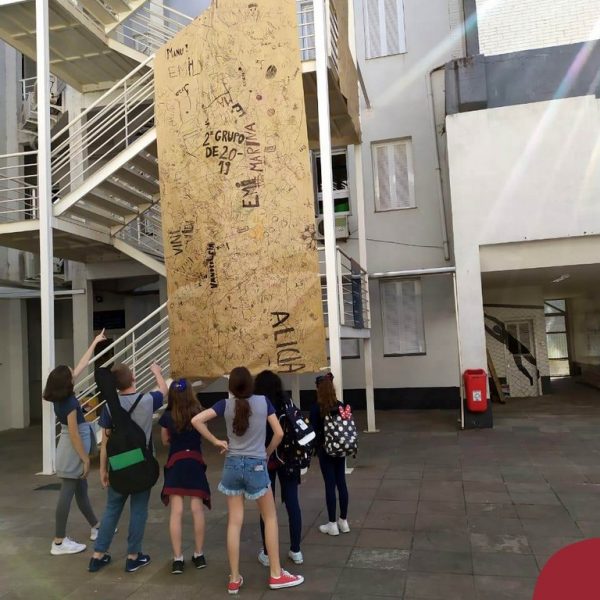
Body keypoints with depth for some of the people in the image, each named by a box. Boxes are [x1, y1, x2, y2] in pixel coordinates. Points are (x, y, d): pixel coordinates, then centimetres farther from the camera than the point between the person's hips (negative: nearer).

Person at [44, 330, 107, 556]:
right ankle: (59, 542, 5)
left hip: (73, 447, 10)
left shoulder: (62, 395, 1)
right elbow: (74, 434, -23)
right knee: (68, 492, -3)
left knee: (80, 488, 18)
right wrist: (85, 459, -17)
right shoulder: (69, 403, -24)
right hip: (74, 449, -10)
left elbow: (81, 365, 7)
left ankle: (96, 527, 32)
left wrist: (94, 343, 12)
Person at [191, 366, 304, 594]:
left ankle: (234, 579, 17)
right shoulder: (263, 401, -8)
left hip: (232, 465, 2)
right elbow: (279, 433, -6)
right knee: (270, 517, 13)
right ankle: (276, 574, 18)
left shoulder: (225, 404, -4)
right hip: (256, 466, -2)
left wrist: (216, 441, -3)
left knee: (234, 522, 9)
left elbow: (196, 420, -11)